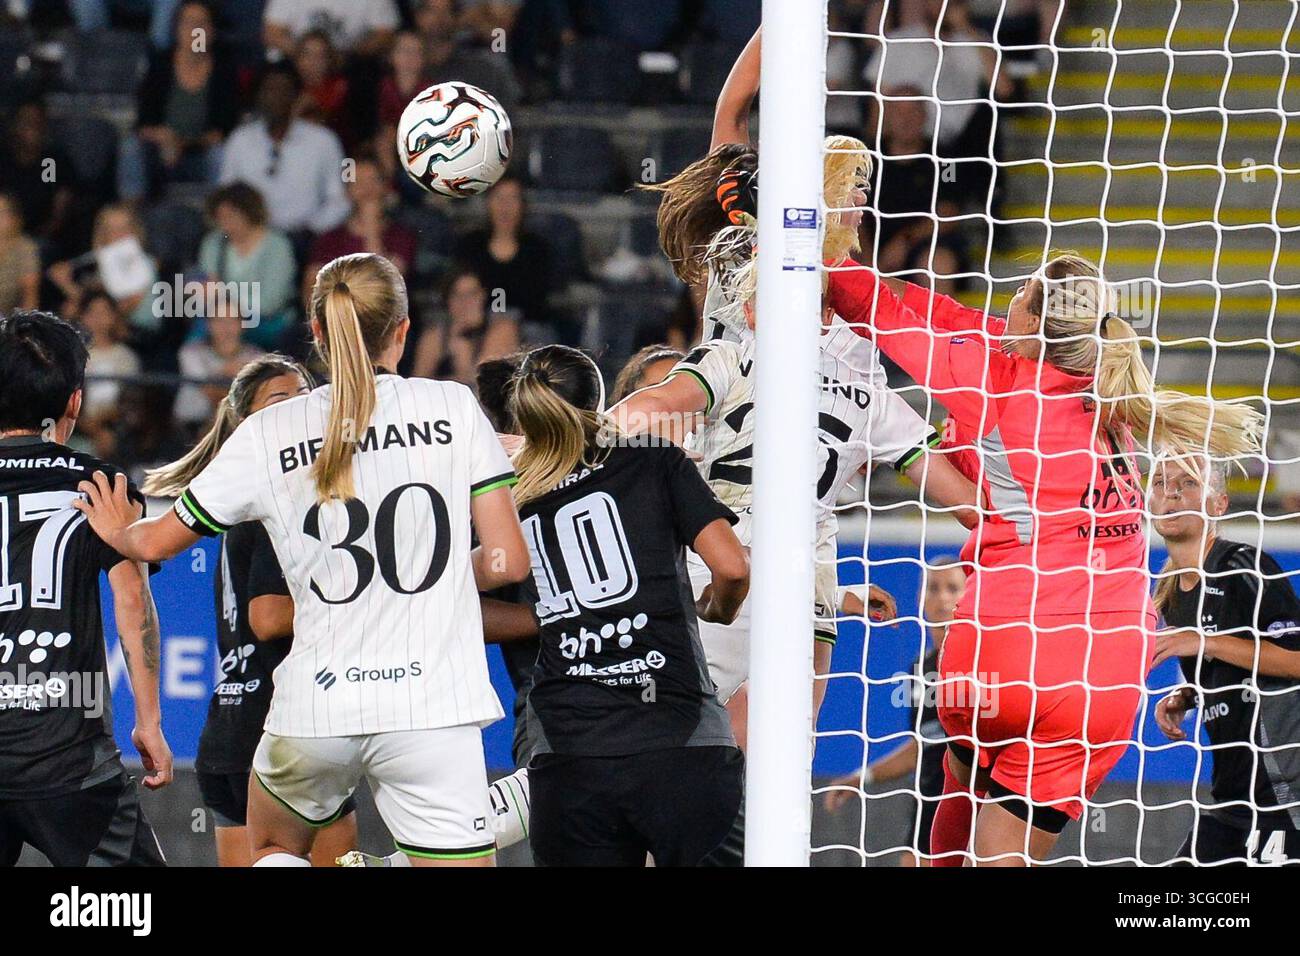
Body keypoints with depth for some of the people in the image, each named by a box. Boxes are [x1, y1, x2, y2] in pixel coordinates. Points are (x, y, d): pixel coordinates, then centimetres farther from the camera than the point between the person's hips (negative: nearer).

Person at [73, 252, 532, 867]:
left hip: (315, 707, 2)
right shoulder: (454, 408, 1)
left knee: (273, 847, 29)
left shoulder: (269, 434, 4)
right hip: (432, 708, -2)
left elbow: (157, 542, 14)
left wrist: (116, 529, 37)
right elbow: (507, 561, -1)